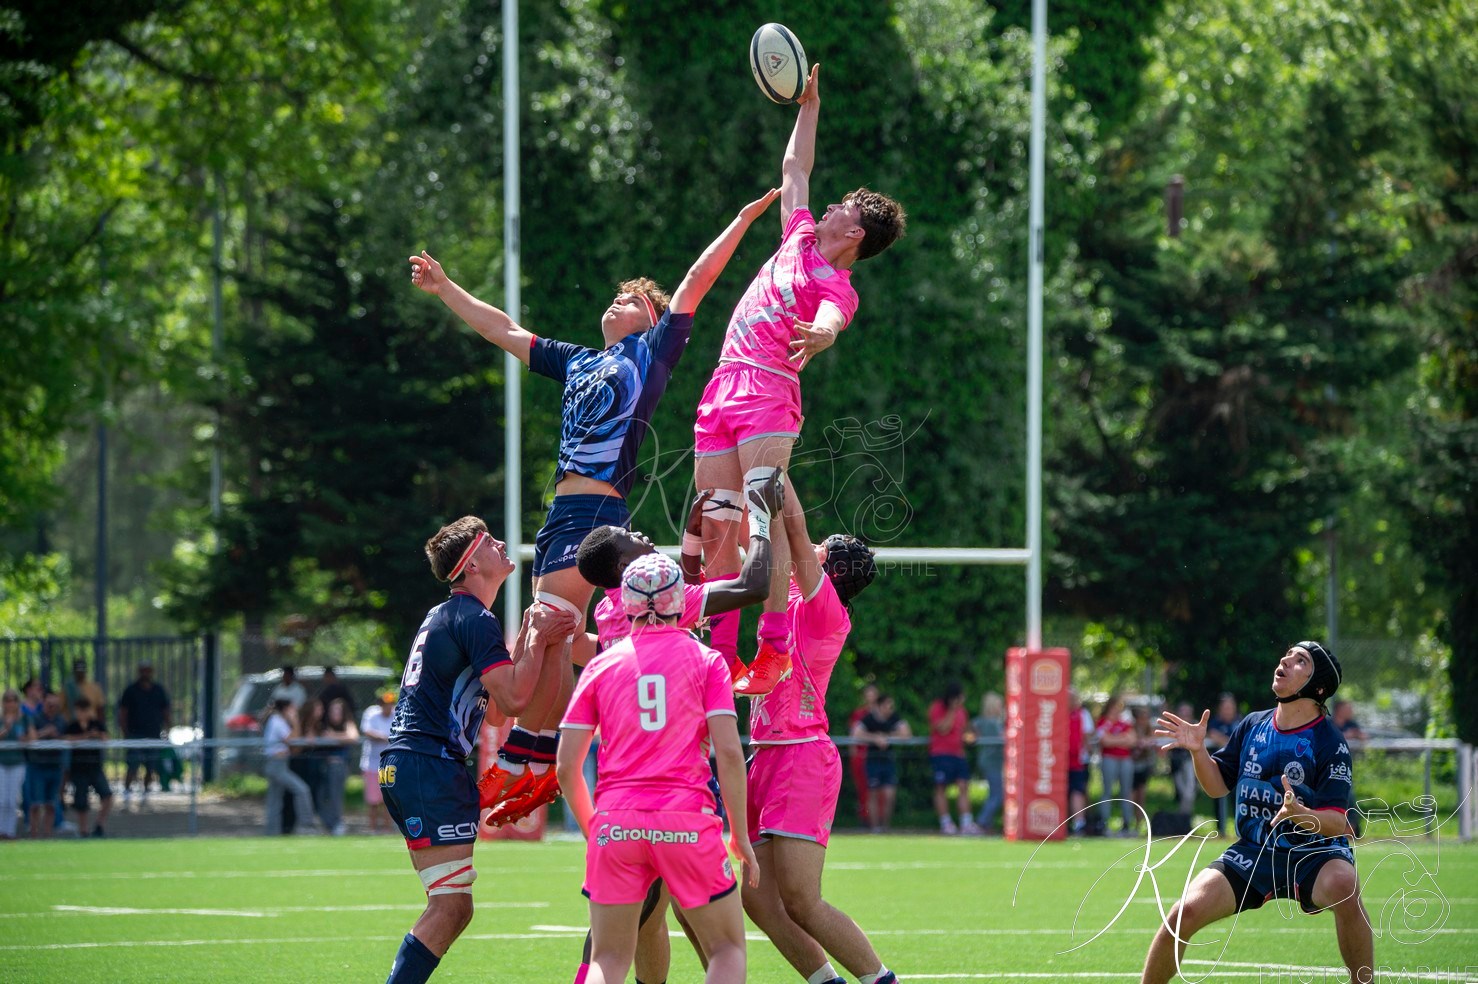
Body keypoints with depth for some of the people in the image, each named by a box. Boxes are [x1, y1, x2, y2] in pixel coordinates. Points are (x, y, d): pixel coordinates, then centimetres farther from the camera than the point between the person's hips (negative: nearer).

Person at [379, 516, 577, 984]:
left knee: (449, 908, 10)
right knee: (451, 907, -13)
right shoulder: (474, 619, -9)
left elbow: (500, 686, 27)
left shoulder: (443, 616, 22)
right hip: (431, 767, -10)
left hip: (401, 768, 10)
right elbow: (513, 699, -17)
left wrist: (530, 634, 21)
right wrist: (537, 636, -6)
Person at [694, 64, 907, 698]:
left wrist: (820, 335, -50)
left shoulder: (838, 287, -4)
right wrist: (809, 104, 36)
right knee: (715, 528, 2)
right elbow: (794, 167, 34)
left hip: (768, 389, -8)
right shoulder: (800, 238, 19)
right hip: (724, 389, 8)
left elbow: (829, 323, -27)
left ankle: (775, 647, -25)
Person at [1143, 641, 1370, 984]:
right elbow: (1217, 785, 15)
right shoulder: (1252, 726, 5)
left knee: (1344, 886, -38)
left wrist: (1301, 814, -38)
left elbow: (1339, 824, -17)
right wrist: (1198, 750, -4)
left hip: (1314, 854, -4)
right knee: (1185, 913, -15)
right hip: (1252, 853, 4)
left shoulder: (1330, 742, -11)